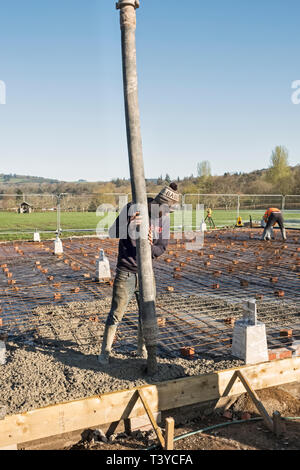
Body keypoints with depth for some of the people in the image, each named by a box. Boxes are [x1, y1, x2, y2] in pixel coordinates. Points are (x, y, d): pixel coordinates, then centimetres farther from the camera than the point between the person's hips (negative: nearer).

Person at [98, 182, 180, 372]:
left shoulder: (164, 218, 2)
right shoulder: (133, 209, -12)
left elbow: (162, 248, 0)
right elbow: (113, 232, -20)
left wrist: (151, 247, -23)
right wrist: (129, 226, -40)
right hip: (126, 273, -4)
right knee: (116, 314, 0)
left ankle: (143, 349, 33)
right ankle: (105, 351, 18)